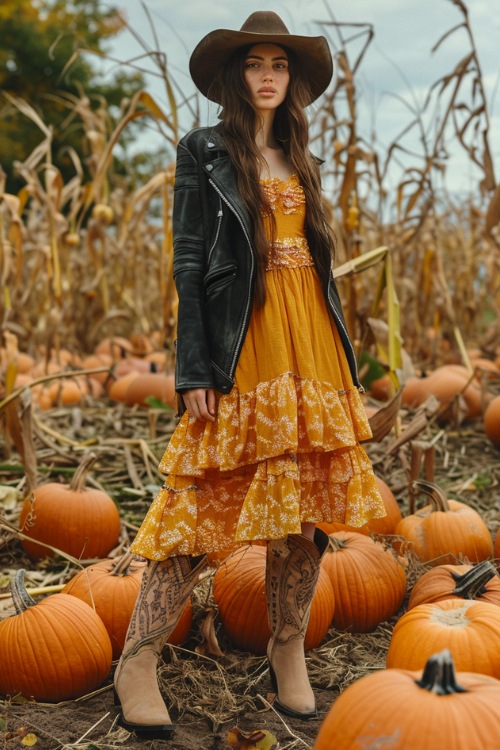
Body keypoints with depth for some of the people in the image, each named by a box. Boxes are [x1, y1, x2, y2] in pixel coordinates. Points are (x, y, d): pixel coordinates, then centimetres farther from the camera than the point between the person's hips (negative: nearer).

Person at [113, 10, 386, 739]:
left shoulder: (300, 159, 20)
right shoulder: (204, 152, 3)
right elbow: (188, 262, -4)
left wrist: (341, 360, 14)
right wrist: (195, 370, -12)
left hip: (311, 348, 6)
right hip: (242, 347, -5)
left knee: (305, 506, 5)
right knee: (206, 506, -6)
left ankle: (289, 651, 19)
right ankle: (138, 662, 5)